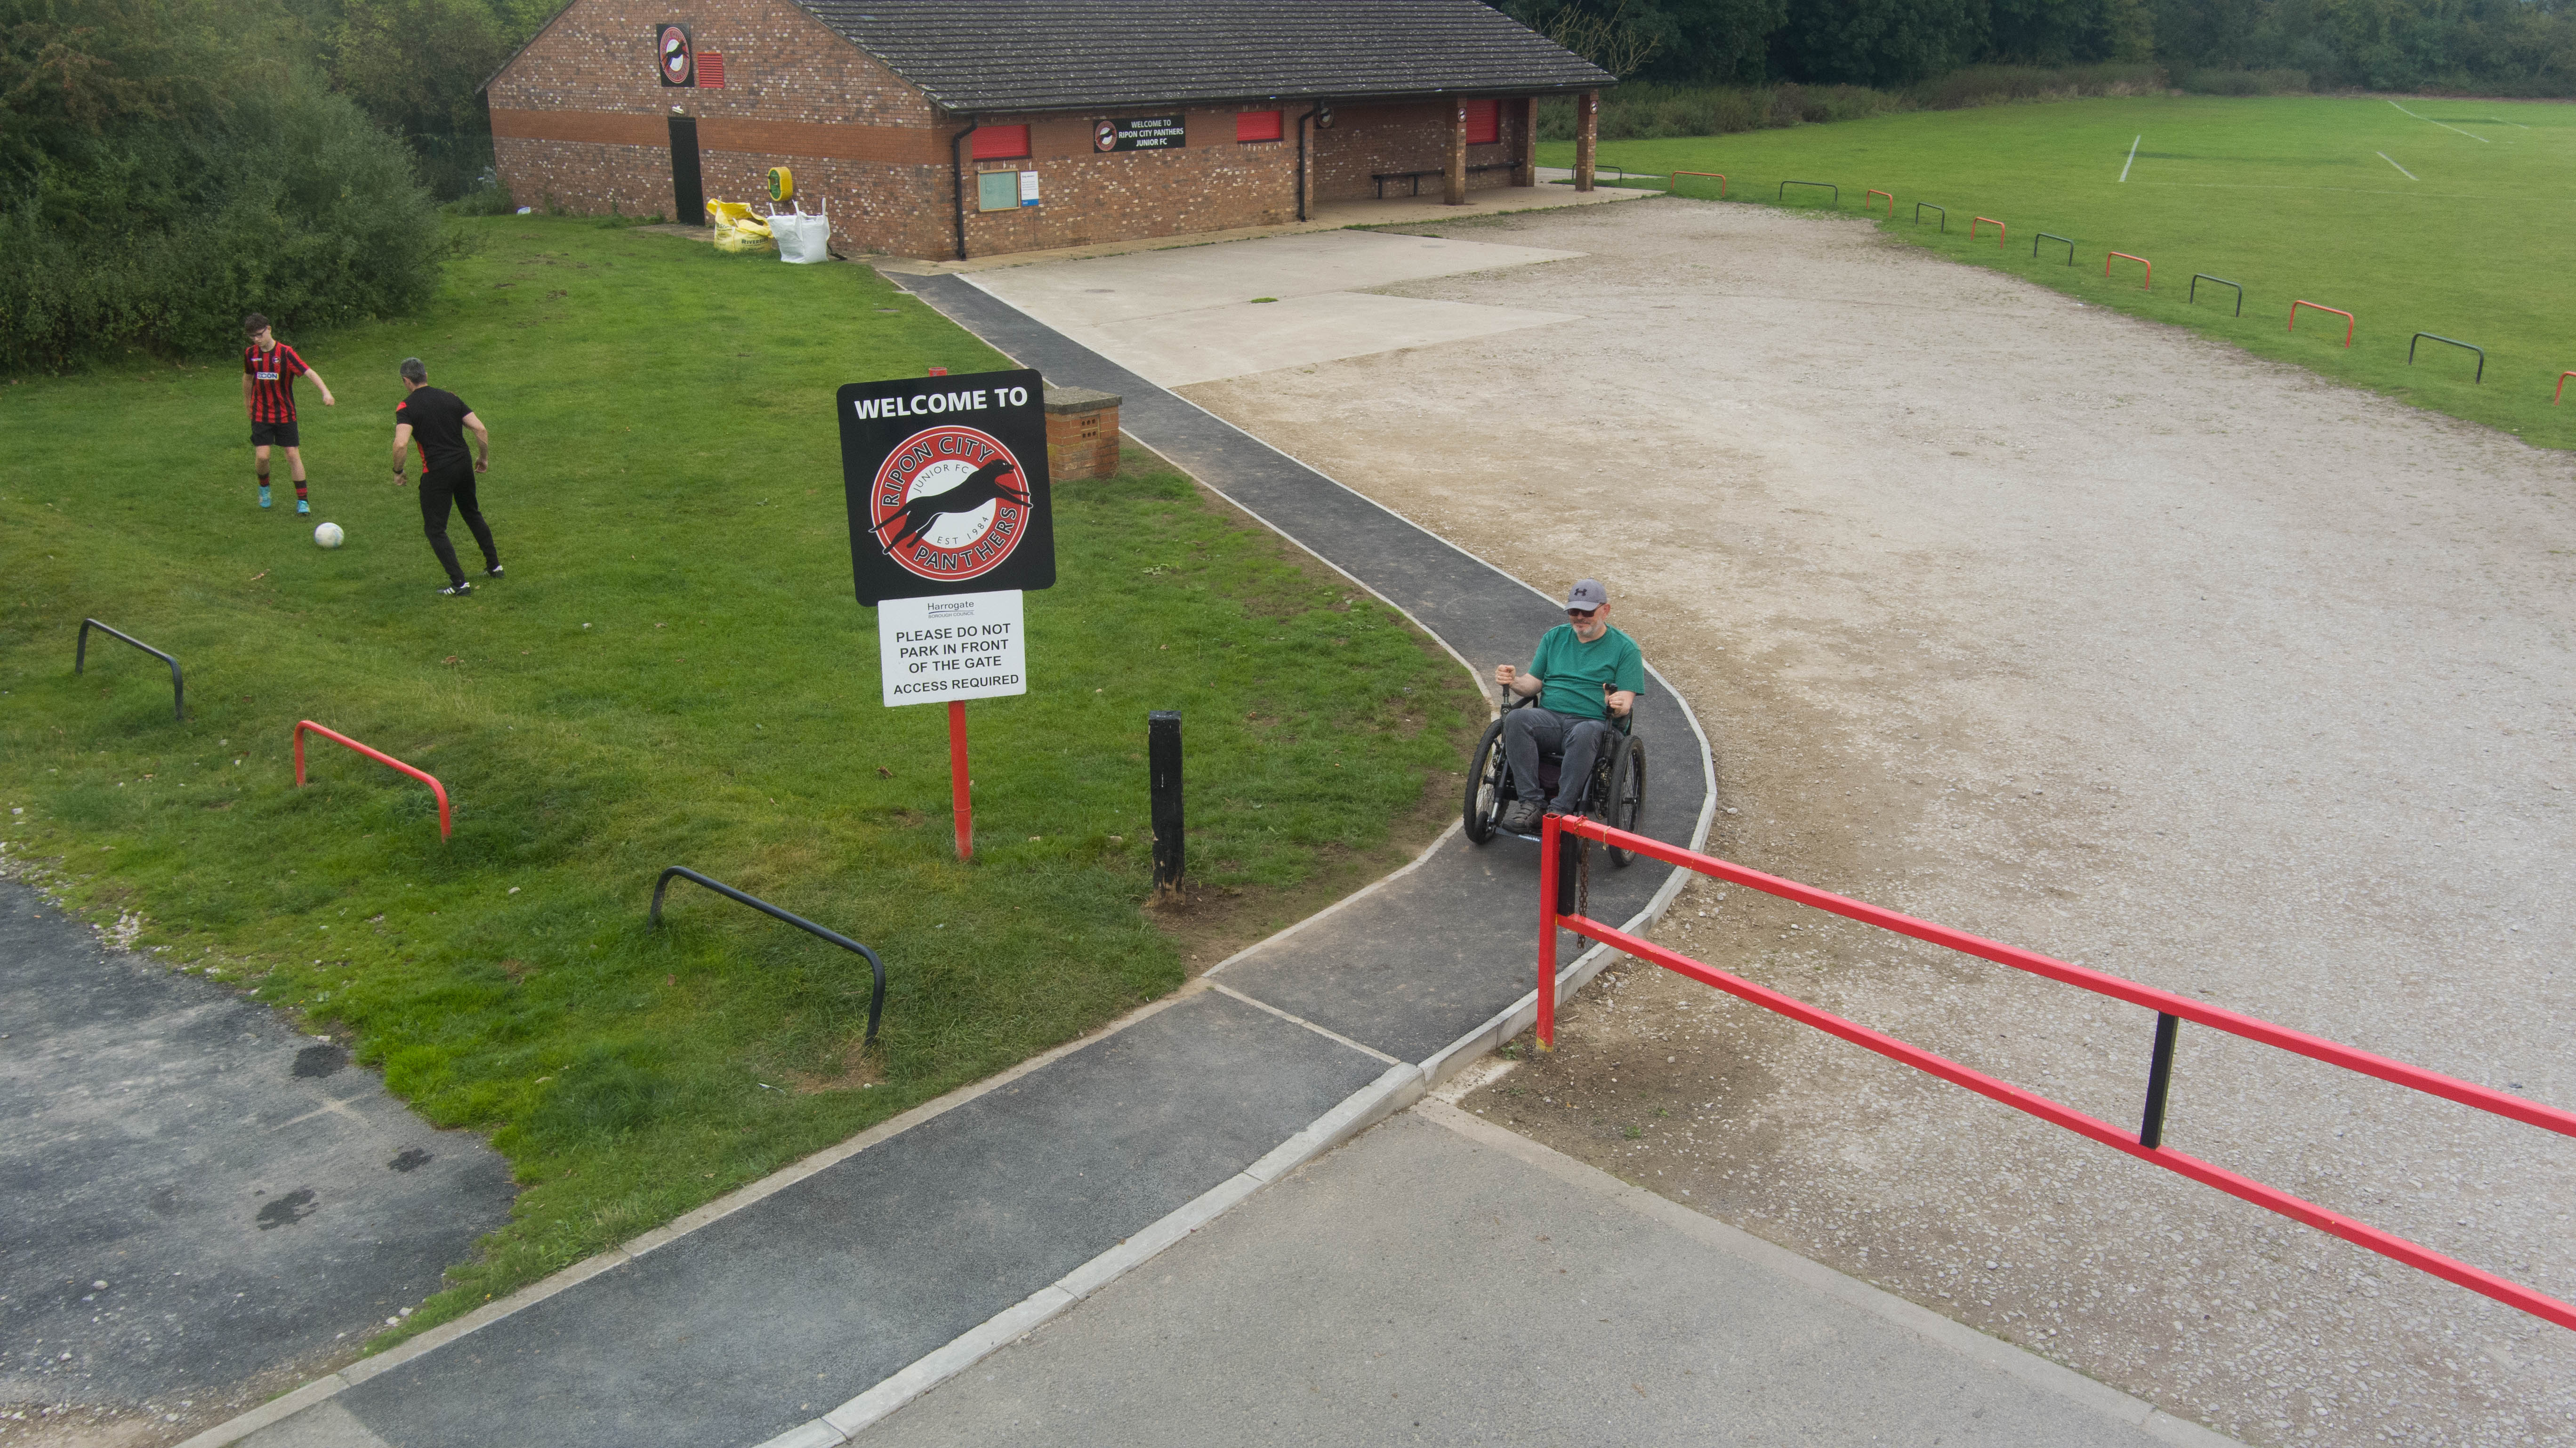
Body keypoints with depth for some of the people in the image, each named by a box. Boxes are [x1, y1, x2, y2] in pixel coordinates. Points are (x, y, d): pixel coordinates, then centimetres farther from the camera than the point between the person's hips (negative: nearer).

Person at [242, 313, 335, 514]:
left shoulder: (285, 353, -13)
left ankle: (302, 500, 5)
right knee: (262, 456, -8)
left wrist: (326, 392, -39)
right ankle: (264, 488, 22)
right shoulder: (250, 353, 0)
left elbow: (309, 372, -23)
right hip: (261, 414, 2)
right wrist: (247, 400, 31)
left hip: (285, 414, -2)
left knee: (293, 455, -3)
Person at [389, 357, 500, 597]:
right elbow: (480, 429, 1)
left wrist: (398, 472, -6)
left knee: (434, 529, 4)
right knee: (472, 514, 27)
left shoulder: (406, 407, -8)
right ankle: (494, 566, 35)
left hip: (436, 473, -5)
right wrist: (484, 458, 15)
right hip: (464, 466, 5)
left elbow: (401, 443, -21)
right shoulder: (451, 398, 6)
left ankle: (459, 583, -4)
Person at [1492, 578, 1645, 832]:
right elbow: (1534, 683, 17)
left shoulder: (1625, 647, 8)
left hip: (1593, 723, -3)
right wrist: (1514, 681, -6)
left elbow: (1626, 701, 0)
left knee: (1584, 734, -41)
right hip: (1549, 716, 4)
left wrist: (1619, 705, -25)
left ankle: (1561, 810, -40)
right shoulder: (1555, 637, 19)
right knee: (1515, 719, -30)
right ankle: (1530, 802, -33)